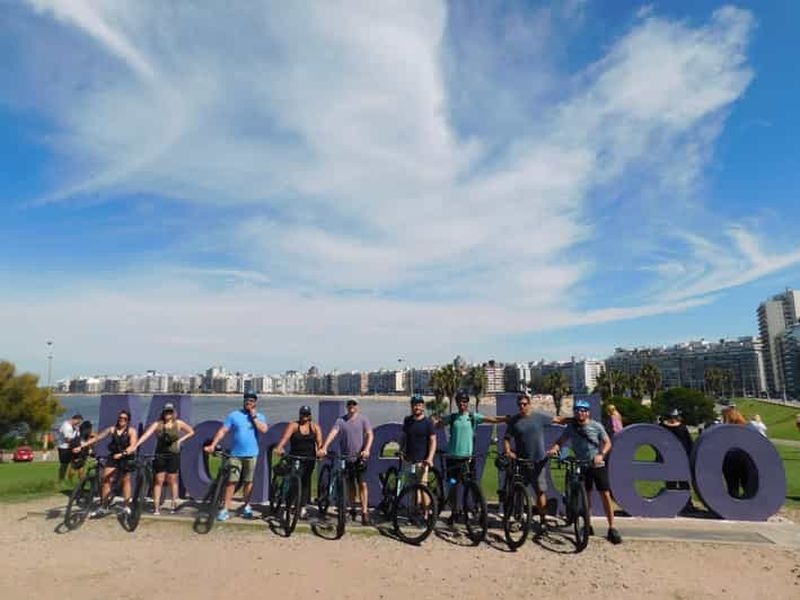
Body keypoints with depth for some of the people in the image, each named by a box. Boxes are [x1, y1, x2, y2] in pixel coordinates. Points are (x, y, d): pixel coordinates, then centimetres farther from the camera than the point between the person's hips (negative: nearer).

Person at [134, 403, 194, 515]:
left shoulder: (178, 423, 0)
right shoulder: (157, 424, -2)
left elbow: (191, 432, 9)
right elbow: (146, 435, -14)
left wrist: (180, 440, -1)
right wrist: (135, 445, -26)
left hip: (173, 454, 0)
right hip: (160, 455, 0)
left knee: (172, 480, 7)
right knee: (158, 481, 0)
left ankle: (174, 504, 22)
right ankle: (156, 507, 6)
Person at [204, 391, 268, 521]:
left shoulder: (259, 416, 5)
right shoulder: (234, 415, 3)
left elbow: (263, 429, -13)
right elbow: (222, 431, -2)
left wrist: (254, 416, -10)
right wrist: (213, 445, -11)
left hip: (251, 454, 1)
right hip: (236, 454, -1)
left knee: (248, 481, 9)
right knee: (232, 481, -4)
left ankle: (246, 507, 24)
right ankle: (225, 509, 1)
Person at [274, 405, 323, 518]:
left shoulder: (315, 427, 5)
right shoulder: (293, 426, -1)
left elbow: (319, 441, -6)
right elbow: (285, 437, -17)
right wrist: (279, 448, -35)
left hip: (309, 458, 2)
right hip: (295, 458, -2)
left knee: (305, 481, 4)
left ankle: (302, 507, 13)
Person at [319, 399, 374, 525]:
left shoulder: (363, 419, -2)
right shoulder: (341, 420, 1)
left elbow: (370, 435, -10)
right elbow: (332, 433, -11)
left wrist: (366, 450, -26)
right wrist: (324, 448, -25)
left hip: (360, 457, -2)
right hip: (346, 457, 2)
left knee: (362, 484, -6)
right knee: (350, 484, 13)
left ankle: (364, 512, -4)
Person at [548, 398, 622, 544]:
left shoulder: (596, 426, -6)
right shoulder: (571, 426, 0)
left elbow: (607, 442, -5)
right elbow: (561, 440, 2)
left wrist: (601, 455, -22)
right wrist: (554, 448, -19)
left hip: (598, 466, -2)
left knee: (606, 495, -5)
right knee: (586, 496, 10)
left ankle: (612, 528, 2)